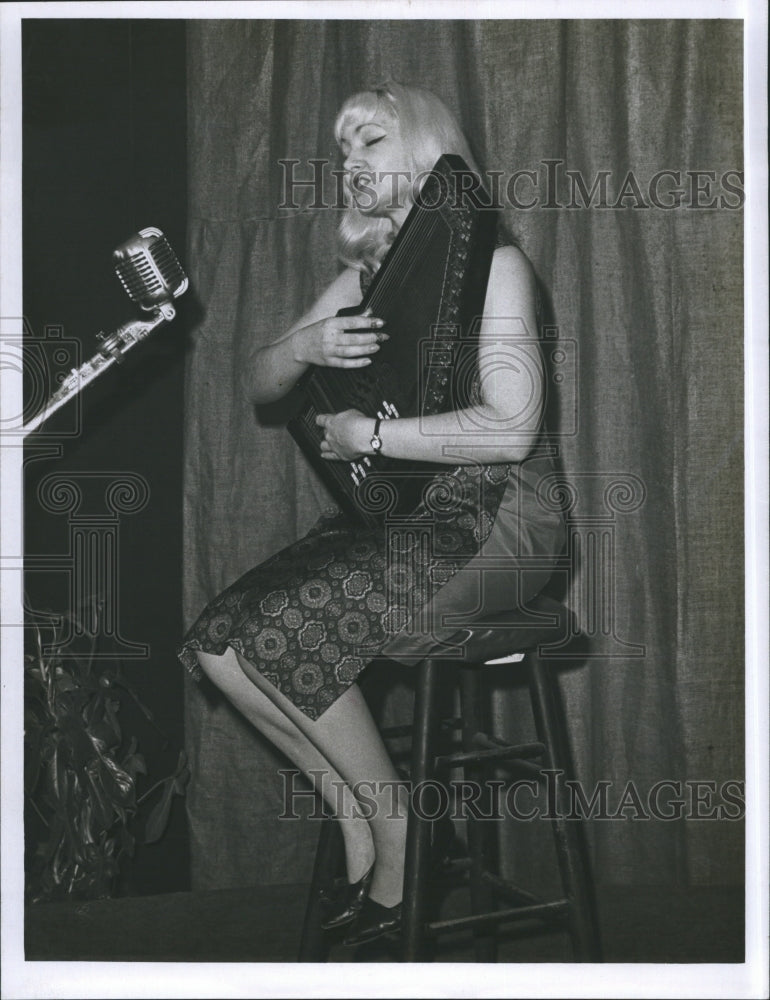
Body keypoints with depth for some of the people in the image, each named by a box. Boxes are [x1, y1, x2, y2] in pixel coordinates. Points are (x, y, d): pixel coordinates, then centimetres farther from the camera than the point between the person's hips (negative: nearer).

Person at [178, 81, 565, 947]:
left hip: (490, 525, -8)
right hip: (391, 517, 8)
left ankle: (399, 829, -4)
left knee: (280, 630, -24)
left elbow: (510, 428, -21)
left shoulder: (490, 262, -9)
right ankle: (355, 816, 3)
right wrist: (307, 345, -10)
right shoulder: (366, 277, 14)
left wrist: (367, 435, -15)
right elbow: (260, 384, 13)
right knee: (217, 642, -10)